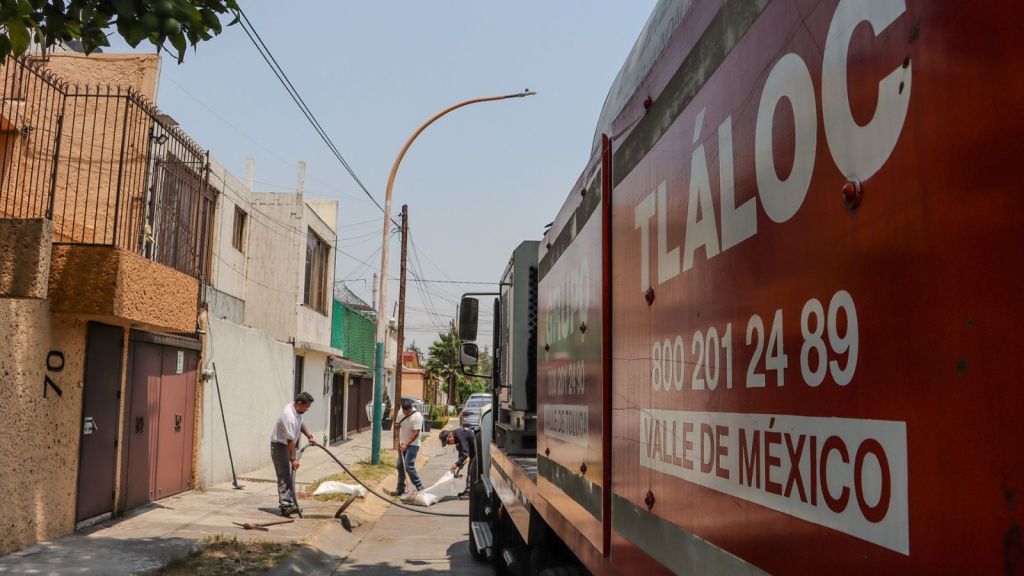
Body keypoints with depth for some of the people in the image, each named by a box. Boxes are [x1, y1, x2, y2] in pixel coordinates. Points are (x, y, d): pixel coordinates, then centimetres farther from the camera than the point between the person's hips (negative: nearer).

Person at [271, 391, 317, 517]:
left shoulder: (296, 409, 0)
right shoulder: (289, 417, -31)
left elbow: (301, 424, 19)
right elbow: (290, 440, -27)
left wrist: (309, 436, 7)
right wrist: (293, 459, -22)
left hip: (288, 446, 10)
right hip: (280, 446, -10)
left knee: (290, 476, 13)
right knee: (284, 476, -15)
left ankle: (291, 503, 19)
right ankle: (285, 506, -18)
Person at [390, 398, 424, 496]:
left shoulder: (417, 416, -21)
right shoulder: (401, 413, 2)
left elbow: (415, 433, -23)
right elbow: (399, 427, 18)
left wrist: (406, 444, -27)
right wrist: (396, 426, -7)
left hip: (412, 445, -8)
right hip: (402, 444, 8)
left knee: (409, 466, -14)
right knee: (400, 466, 10)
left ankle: (420, 487, -4)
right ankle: (400, 489, 20)